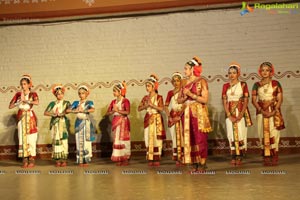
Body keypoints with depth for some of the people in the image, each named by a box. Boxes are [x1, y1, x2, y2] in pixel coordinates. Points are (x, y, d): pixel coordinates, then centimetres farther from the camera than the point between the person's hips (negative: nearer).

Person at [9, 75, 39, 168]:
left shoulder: (33, 94, 2)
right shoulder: (18, 94, 9)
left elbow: (36, 102, -20)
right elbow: (10, 106, 2)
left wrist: (25, 100, -17)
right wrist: (20, 101, -10)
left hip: (30, 118, -2)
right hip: (21, 118, 2)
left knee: (31, 139, -4)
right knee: (22, 139, -1)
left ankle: (31, 160, 0)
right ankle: (25, 160, 2)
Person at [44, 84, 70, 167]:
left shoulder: (66, 103, 8)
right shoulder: (52, 103, 12)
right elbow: (45, 112, 4)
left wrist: (61, 114, -17)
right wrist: (53, 114, -10)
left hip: (63, 123, -1)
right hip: (55, 124, 2)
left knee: (64, 141, -7)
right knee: (56, 141, -2)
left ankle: (64, 160, -3)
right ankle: (57, 160, 2)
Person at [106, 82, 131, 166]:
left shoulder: (125, 101, -5)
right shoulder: (113, 101, 12)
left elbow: (127, 112, -18)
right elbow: (107, 113, 9)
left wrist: (118, 110, -16)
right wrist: (112, 111, -11)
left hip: (123, 122, -6)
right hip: (115, 122, 6)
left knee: (123, 140, -5)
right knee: (116, 140, 4)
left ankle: (125, 159, 1)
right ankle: (119, 159, 9)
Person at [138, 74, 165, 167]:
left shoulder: (159, 97, -2)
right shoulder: (145, 97, 10)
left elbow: (161, 108, -13)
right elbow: (139, 108, 7)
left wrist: (151, 105, -17)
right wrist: (146, 106, -10)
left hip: (156, 119, -4)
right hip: (148, 119, 4)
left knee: (156, 138, -5)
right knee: (149, 139, 2)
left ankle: (157, 159, 0)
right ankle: (150, 159, 7)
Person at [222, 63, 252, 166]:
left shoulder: (243, 84, 2)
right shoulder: (225, 86, 8)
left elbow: (246, 100, -3)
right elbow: (224, 101, 3)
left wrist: (240, 115, -14)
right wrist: (230, 115, -9)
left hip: (241, 112, -2)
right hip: (230, 113, 2)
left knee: (240, 133, -4)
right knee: (231, 134, 1)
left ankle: (240, 157, 2)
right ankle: (233, 157, 5)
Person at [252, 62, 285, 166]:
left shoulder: (276, 83, 4)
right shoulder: (257, 85, 8)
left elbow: (280, 99, 0)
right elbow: (254, 100, 3)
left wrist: (274, 111, -14)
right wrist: (262, 111, -12)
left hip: (274, 112, -1)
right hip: (261, 112, 1)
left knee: (274, 133, -5)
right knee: (264, 134, -1)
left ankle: (274, 158, -1)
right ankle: (266, 157, 2)